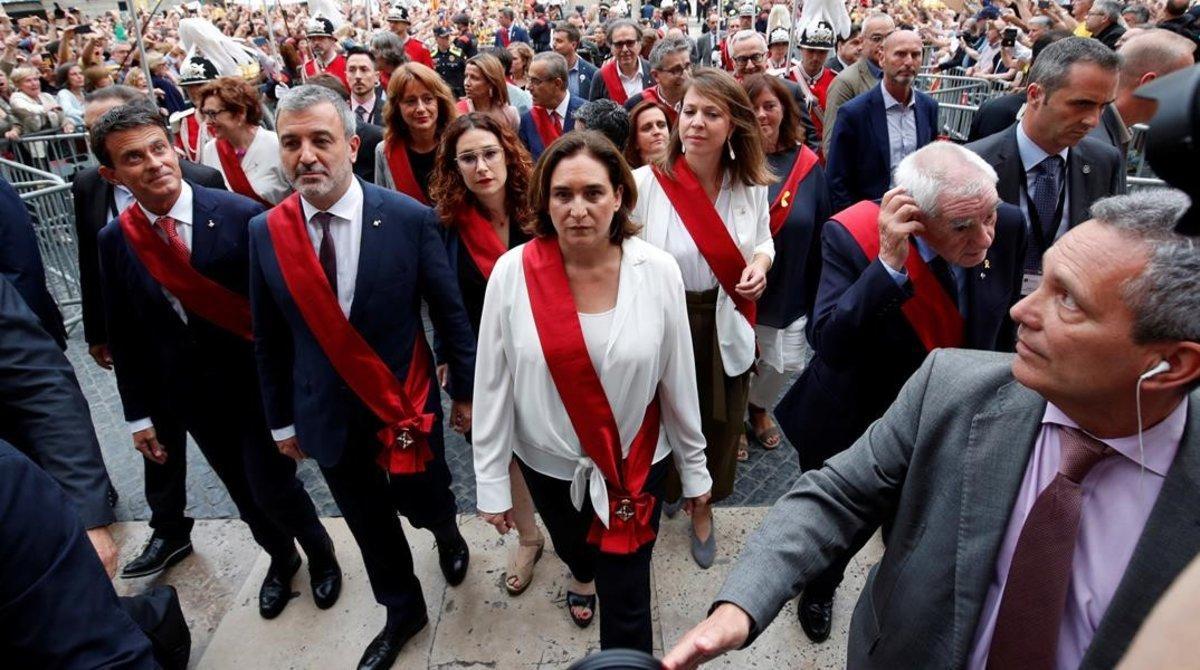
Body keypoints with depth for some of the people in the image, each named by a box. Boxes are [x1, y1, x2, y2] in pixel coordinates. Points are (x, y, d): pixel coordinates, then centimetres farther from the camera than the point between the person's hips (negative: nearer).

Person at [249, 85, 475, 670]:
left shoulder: (410, 218, -16)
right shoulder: (266, 231, -7)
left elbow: (451, 315, -7)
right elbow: (269, 338, 3)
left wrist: (466, 391, 0)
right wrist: (282, 420, 8)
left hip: (408, 405, -2)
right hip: (328, 417, 3)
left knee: (425, 505, 17)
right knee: (370, 525, 19)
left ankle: (447, 534, 55)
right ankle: (402, 612, 45)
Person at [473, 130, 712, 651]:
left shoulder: (658, 272, -17)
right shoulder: (512, 273, -18)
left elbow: (679, 380, -7)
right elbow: (492, 384, -9)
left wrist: (694, 468, 3)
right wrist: (491, 482, -4)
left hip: (635, 461, -2)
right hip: (548, 461, 2)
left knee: (627, 600, 6)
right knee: (571, 546, 31)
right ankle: (583, 574, 67)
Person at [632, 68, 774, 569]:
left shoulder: (751, 184, -5)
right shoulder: (645, 182, -18)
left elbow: (763, 240, 11)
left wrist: (760, 265, -11)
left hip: (724, 327, 3)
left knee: (720, 425, 19)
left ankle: (703, 507, 47)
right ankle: (656, 498, 50)